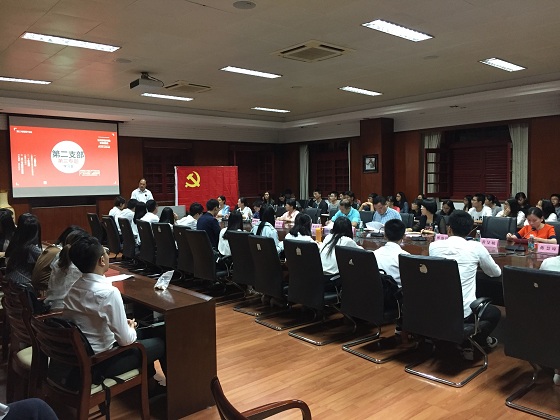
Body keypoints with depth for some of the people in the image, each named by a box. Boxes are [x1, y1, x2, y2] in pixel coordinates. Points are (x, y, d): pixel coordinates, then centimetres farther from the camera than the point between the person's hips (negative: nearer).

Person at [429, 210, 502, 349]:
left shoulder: (434, 246, 2)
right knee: (495, 313, 28)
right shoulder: (476, 247, -4)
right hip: (463, 312, -3)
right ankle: (478, 339, 16)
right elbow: (496, 272, 13)